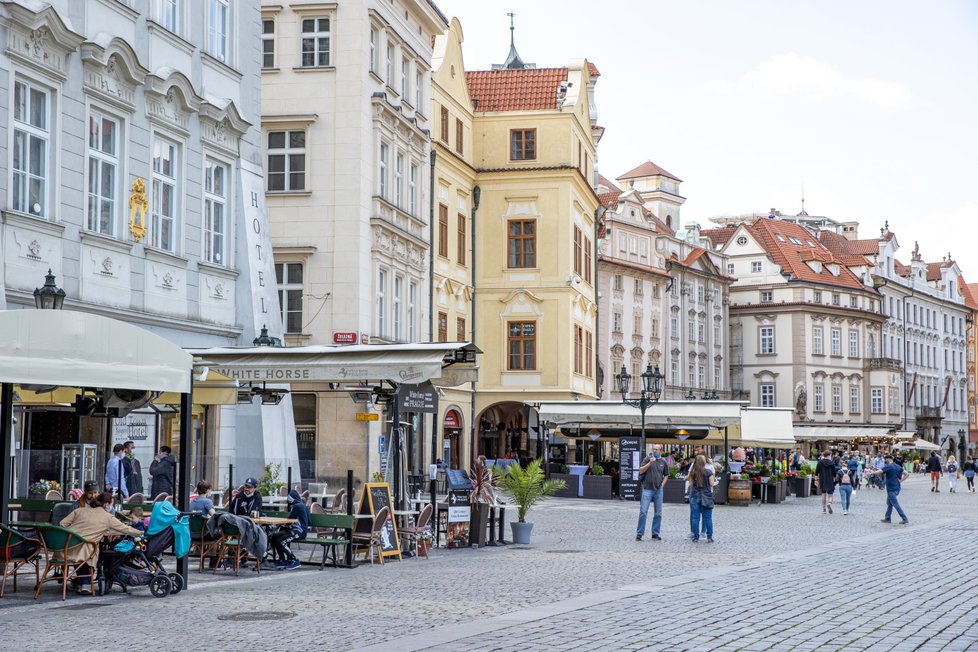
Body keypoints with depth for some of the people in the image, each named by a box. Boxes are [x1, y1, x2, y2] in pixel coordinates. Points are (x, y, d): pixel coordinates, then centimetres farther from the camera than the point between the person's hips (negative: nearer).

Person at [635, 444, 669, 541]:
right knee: (643, 512, -7)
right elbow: (641, 470, -10)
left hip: (658, 490, 4)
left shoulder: (663, 462, 8)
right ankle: (639, 533, -2)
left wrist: (662, 484, 7)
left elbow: (666, 475, 20)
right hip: (647, 489, -4)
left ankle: (655, 533, 15)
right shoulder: (648, 459, -1)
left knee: (658, 513, 6)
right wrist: (650, 463, -20)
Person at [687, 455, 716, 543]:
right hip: (706, 496, -2)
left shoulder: (692, 472, 2)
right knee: (708, 518, 4)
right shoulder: (708, 471, -6)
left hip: (695, 496, 2)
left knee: (695, 518, 4)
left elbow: (690, 484, 5)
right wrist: (713, 478, 13)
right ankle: (709, 537, 4)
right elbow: (712, 483, -5)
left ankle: (696, 538, 3)